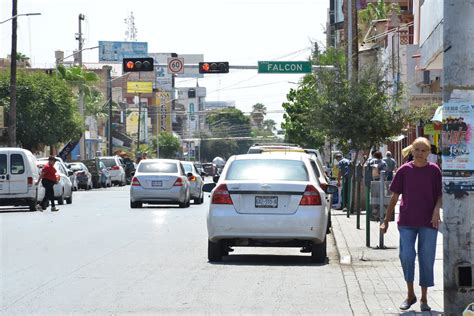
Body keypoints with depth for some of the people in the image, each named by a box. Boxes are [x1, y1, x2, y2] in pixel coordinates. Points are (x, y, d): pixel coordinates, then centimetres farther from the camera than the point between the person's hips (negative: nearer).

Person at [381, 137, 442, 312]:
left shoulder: (434, 170, 0)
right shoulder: (404, 170, 2)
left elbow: (440, 195, 5)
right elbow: (395, 196, 7)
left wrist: (436, 209, -16)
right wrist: (386, 220, 6)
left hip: (428, 222, 0)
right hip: (407, 222, 0)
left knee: (427, 260, 2)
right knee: (406, 256, -8)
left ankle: (424, 299, 14)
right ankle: (410, 294, 11)